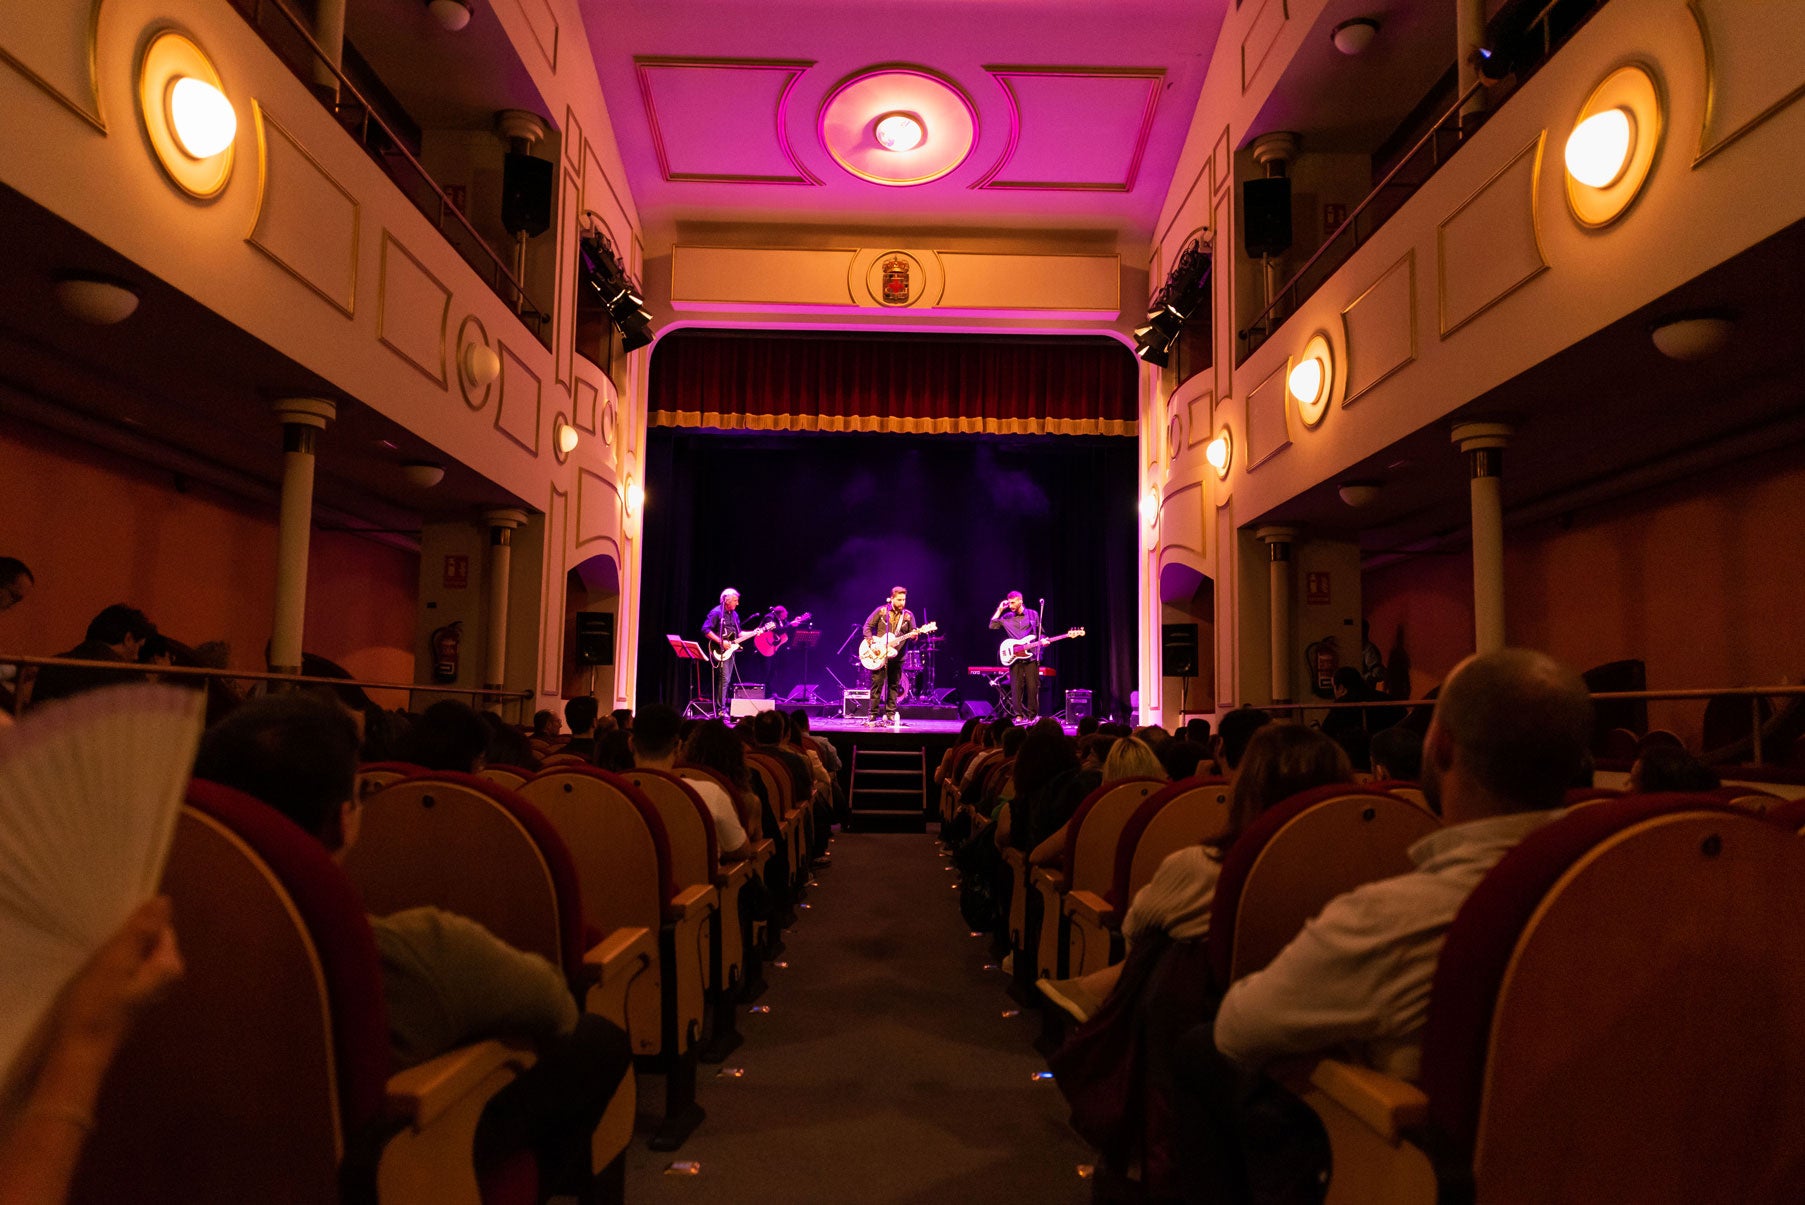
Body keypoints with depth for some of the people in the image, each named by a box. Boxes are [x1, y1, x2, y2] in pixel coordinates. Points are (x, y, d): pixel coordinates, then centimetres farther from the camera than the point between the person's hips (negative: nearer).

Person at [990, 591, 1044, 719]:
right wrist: (999, 610, 1)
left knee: (1032, 687, -4)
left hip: (1031, 656, -1)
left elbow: (1040, 633, 13)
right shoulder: (1007, 617, 10)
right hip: (1014, 657, 1)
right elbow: (992, 626, 3)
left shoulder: (1033, 614, 8)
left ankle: (1032, 715, 3)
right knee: (1016, 687, -3)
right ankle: (1019, 715, 1)